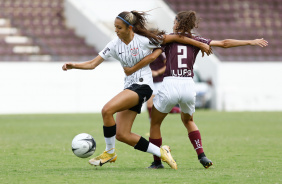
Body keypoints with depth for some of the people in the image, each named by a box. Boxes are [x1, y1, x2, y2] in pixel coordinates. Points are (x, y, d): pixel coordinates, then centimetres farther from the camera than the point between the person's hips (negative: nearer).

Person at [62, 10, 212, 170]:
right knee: (122, 135, -1)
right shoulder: (115, 45, 5)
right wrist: (73, 65, -12)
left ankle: (110, 153, -8)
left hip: (143, 86, -7)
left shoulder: (144, 40, -11)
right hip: (129, 87, 7)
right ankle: (161, 152, 12)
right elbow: (93, 64, 5)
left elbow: (174, 38, -2)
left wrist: (201, 45, 4)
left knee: (107, 110, -26)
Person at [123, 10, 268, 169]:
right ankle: (201, 155, 12)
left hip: (170, 85, -3)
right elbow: (224, 43, 13)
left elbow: (152, 57, -5)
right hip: (188, 86, 4)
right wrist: (250, 42, 20)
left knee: (155, 123, 16)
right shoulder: (196, 40, 13)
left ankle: (157, 162, 17)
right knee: (188, 120, 29)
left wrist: (131, 70, 4)